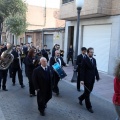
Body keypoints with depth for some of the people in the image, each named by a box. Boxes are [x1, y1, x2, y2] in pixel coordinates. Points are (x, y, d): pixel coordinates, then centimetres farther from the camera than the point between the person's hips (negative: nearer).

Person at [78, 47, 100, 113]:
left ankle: (81, 98, 41)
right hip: (87, 79, -7)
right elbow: (82, 70, -14)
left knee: (89, 91, 17)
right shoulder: (85, 60, -11)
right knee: (87, 93, 4)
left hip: (92, 79, 7)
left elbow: (95, 69, 11)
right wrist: (82, 79, -19)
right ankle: (89, 106, 15)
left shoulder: (94, 60, 9)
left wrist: (97, 77, 3)